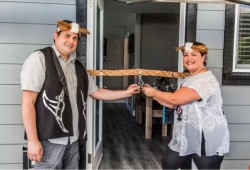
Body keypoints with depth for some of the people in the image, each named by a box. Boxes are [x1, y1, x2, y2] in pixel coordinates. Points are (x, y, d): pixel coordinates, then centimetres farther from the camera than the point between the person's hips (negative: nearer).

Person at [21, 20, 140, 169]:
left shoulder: (78, 67, 12)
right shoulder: (39, 59, -9)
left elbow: (97, 92, 21)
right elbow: (28, 102, -14)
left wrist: (126, 93, 16)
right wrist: (33, 140, -17)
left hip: (73, 138, 7)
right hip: (49, 139, -7)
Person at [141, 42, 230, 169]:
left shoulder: (206, 80, -20)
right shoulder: (188, 79, 13)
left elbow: (175, 99, -26)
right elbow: (174, 104, 13)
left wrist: (154, 92, -12)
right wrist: (153, 94, 3)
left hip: (207, 139, -9)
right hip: (186, 136, 9)